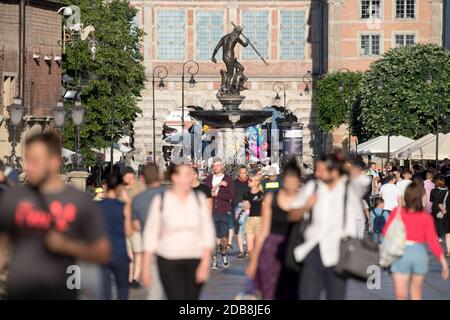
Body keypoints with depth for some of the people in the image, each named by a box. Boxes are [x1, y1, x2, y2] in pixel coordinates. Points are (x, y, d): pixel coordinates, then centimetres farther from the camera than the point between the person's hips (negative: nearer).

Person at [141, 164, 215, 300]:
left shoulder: (199, 199, 3)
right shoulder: (160, 201, -3)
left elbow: (208, 233, 2)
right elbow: (151, 234, 0)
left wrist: (205, 264, -8)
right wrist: (145, 268, -2)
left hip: (195, 260, 3)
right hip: (169, 262, -3)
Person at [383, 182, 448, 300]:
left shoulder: (397, 212, -4)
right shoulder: (426, 217, -3)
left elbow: (385, 232, -1)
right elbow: (433, 241, -5)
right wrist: (443, 261, 1)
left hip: (401, 254, -1)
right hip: (420, 253, 1)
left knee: (401, 295, 0)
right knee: (416, 294, 19)